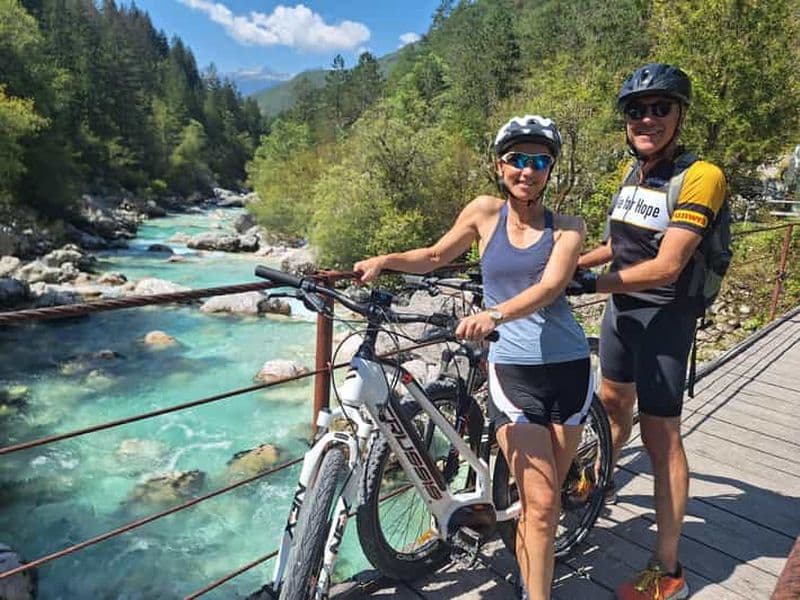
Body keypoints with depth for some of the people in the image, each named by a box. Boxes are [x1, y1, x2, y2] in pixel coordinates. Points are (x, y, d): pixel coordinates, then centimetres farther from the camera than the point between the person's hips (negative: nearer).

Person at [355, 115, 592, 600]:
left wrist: (494, 314, -34)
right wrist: (386, 260, 0)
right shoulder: (485, 212, 3)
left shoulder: (567, 227, 2)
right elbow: (436, 257, 16)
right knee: (541, 502, -4)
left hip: (568, 368, 2)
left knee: (546, 495, 14)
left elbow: (549, 286, -16)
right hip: (513, 370, -1)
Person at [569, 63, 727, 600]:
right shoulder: (634, 173, 7)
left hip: (664, 317, -7)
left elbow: (665, 267, -24)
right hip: (622, 309, 7)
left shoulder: (699, 177, -17)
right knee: (613, 402, 23)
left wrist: (590, 283, -26)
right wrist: (569, 264, 9)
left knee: (660, 436, -3)